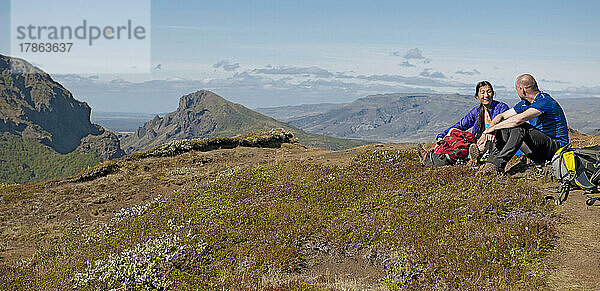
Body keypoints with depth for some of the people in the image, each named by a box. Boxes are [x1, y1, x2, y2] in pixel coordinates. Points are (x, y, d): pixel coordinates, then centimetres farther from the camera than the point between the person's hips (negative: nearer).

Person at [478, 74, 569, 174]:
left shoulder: (545, 101, -20)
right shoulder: (525, 103, 8)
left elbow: (519, 119, -32)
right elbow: (501, 116, 8)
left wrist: (494, 127, -24)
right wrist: (491, 128, -13)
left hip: (557, 146, -8)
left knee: (521, 127, -31)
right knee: (503, 128, -3)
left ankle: (498, 165, -33)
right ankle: (491, 161, -15)